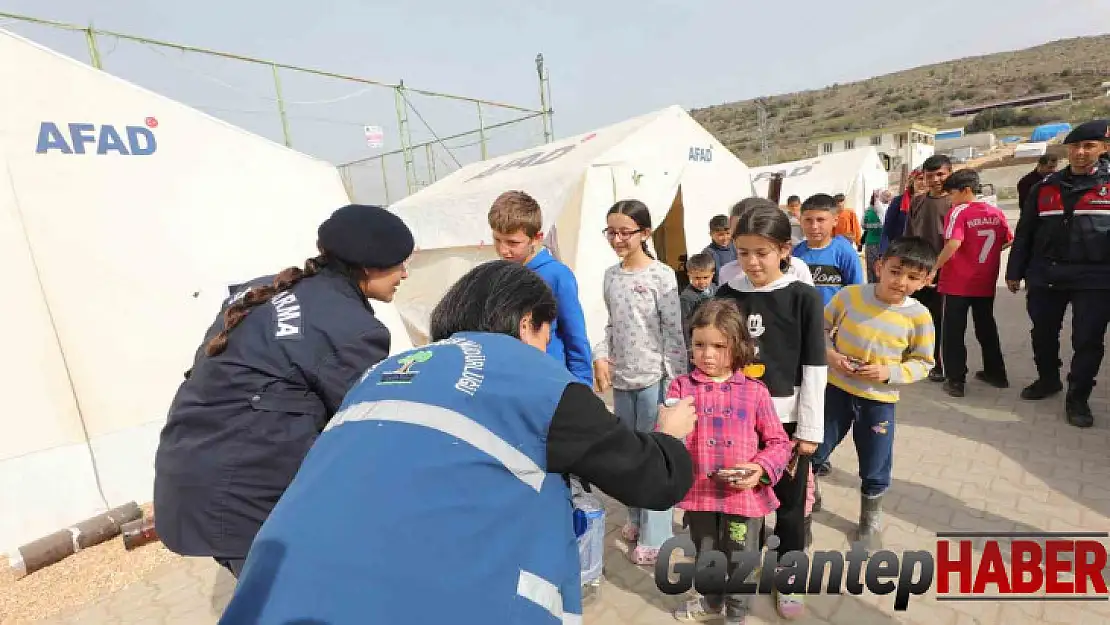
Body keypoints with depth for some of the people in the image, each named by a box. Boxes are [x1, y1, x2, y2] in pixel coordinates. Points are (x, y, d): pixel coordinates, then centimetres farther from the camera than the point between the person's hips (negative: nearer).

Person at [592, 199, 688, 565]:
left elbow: (675, 332, -10)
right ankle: (636, 518, 37)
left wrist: (676, 380, -13)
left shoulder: (661, 276, -10)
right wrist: (600, 357, -2)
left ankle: (655, 536, 19)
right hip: (621, 378, 6)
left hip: (655, 378, -6)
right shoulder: (610, 276, 6)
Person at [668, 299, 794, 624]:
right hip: (699, 493, 1)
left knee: (740, 561, 19)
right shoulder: (682, 387, -6)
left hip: (744, 496, -1)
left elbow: (779, 442, -1)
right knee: (705, 556, 25)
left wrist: (761, 468, -18)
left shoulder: (754, 391, -6)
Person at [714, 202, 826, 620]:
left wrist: (810, 429, -7)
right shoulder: (727, 295, -2)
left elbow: (814, 368, -7)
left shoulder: (803, 297, -9)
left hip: (786, 419, -2)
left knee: (789, 502, 14)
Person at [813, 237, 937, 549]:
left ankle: (870, 520, 41)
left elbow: (923, 363, -2)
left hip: (880, 400, 0)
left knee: (875, 468, 15)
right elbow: (821, 328, 1)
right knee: (813, 451, 12)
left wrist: (889, 372, -19)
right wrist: (830, 354, -16)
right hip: (836, 389, 0)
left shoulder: (919, 316, -11)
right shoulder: (850, 295, -11)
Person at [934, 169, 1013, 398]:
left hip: (958, 284, -6)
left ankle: (956, 380, 5)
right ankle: (996, 373, 31)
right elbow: (1009, 242, 14)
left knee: (954, 332, 3)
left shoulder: (959, 211, -12)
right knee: (986, 328, 20)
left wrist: (933, 268, -19)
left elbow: (953, 244, -25)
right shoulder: (996, 212, 6)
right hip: (986, 284, 6)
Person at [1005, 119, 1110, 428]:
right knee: (1043, 334, 14)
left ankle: (1078, 398, 18)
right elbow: (1024, 232, 10)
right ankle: (1048, 379, 35)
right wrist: (1015, 272, 9)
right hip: (1045, 276, 3)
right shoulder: (1045, 187, 7)